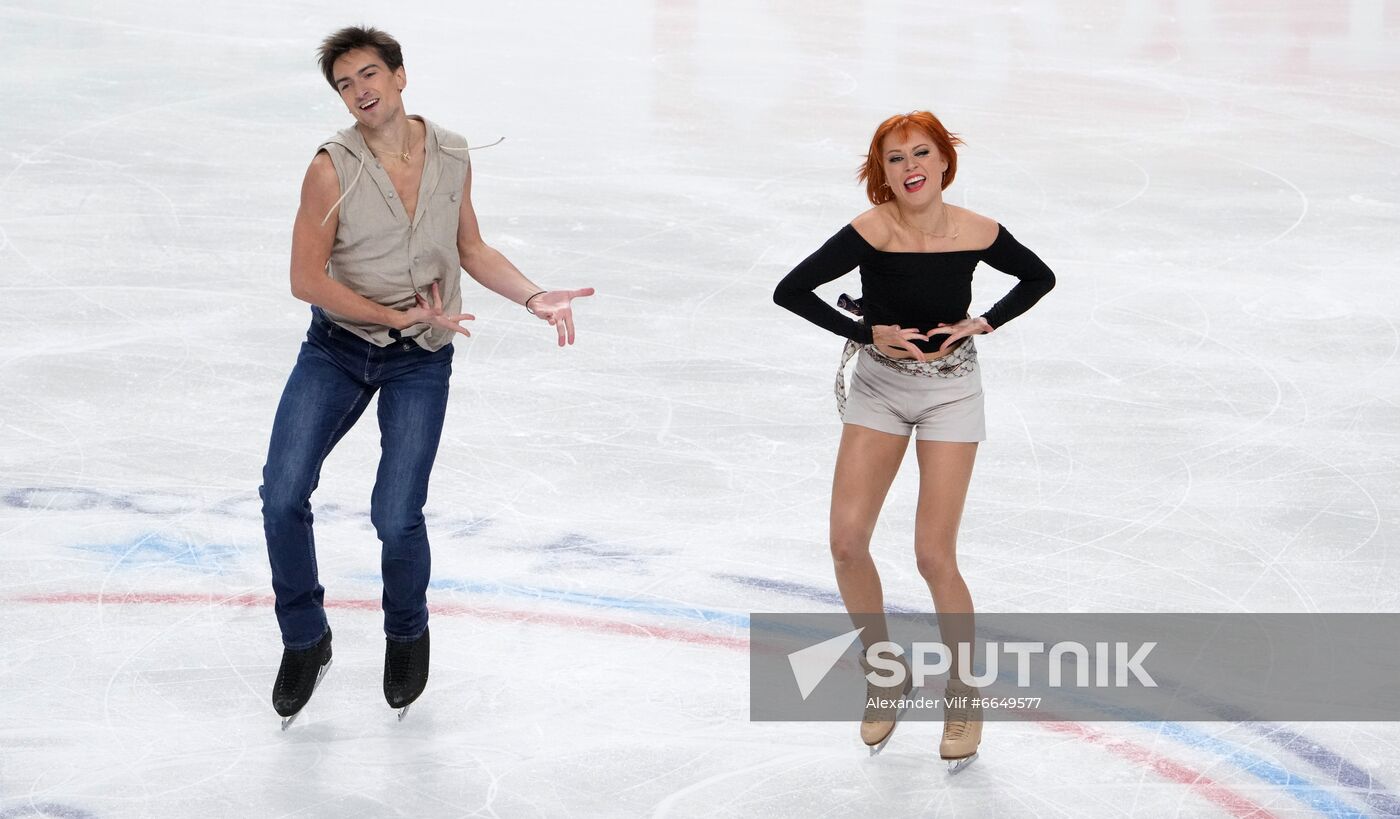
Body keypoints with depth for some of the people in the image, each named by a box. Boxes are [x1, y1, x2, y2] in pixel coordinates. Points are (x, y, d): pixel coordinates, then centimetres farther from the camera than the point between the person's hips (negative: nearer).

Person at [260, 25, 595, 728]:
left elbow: (470, 249, 11)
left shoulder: (451, 157, -4)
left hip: (420, 362, 1)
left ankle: (407, 633, 22)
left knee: (396, 517, -10)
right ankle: (305, 641, 13)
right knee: (283, 496, -11)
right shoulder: (333, 167, -14)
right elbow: (306, 280, -14)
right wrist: (397, 316, -16)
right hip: (336, 349, -1)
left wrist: (535, 297, -1)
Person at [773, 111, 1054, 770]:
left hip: (950, 393, -1)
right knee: (847, 543, -4)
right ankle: (885, 675, 20)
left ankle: (965, 695, 14)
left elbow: (1040, 278, 4)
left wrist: (983, 323, -9)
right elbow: (791, 290, -17)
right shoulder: (871, 232, -19)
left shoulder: (976, 234, -15)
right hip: (878, 388, 1)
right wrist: (869, 334, -18)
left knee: (934, 556, -6)